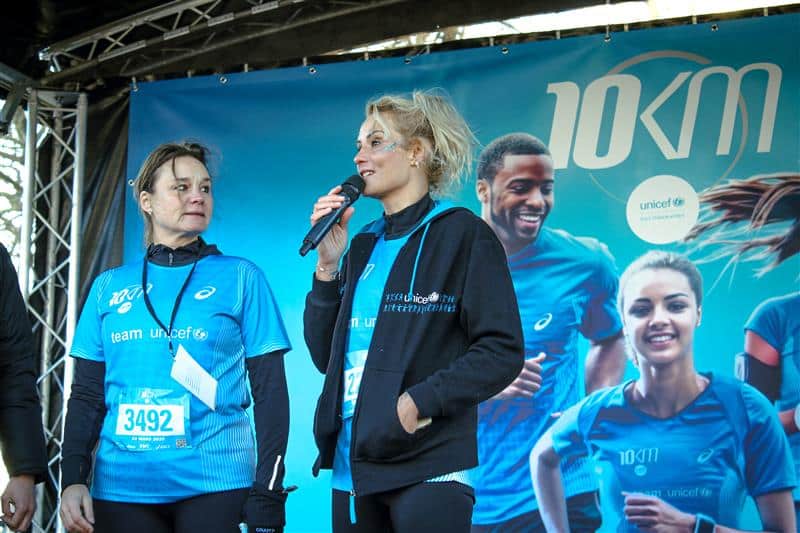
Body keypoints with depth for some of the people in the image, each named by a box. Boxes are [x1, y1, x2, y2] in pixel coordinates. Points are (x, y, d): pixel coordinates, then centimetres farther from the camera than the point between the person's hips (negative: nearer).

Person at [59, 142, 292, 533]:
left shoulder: (241, 278, 3)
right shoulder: (109, 287, 10)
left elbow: (270, 390, 1)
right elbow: (87, 395, 12)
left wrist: (268, 493, -5)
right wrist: (73, 479, 1)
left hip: (216, 485, -2)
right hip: (121, 488, 2)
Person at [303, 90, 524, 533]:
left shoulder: (461, 234, -3)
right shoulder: (364, 246, 15)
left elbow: (502, 351, -9)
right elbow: (327, 357, 12)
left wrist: (418, 401, -18)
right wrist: (328, 264, 2)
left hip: (426, 467, -6)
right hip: (353, 466, 6)